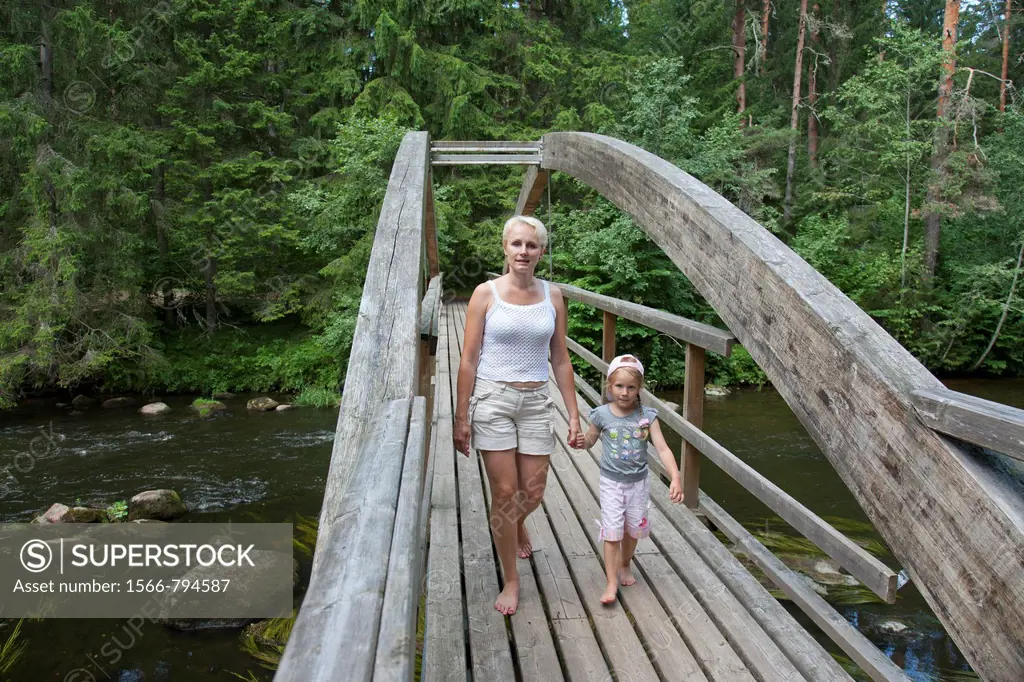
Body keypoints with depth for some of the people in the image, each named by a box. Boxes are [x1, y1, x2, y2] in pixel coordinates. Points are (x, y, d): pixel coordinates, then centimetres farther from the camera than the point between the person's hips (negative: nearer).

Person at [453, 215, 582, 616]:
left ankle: (516, 525, 45)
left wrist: (574, 415, 6)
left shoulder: (552, 297, 4)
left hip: (536, 402, 3)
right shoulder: (486, 294, -5)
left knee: (532, 494, 7)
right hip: (493, 400, -3)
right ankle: (511, 580, 18)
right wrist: (461, 418, -6)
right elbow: (469, 360, -4)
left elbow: (560, 360, 9)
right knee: (504, 493, 0)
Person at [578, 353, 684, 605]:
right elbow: (590, 440, 6)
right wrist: (580, 440, -19)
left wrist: (676, 477, -27)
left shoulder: (647, 416, -11)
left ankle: (624, 565, 41)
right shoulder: (602, 415, -10)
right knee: (612, 532, -6)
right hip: (612, 482, -1)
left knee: (633, 528, 15)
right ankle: (611, 582, 3)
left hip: (639, 481, 2)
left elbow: (662, 448, -15)